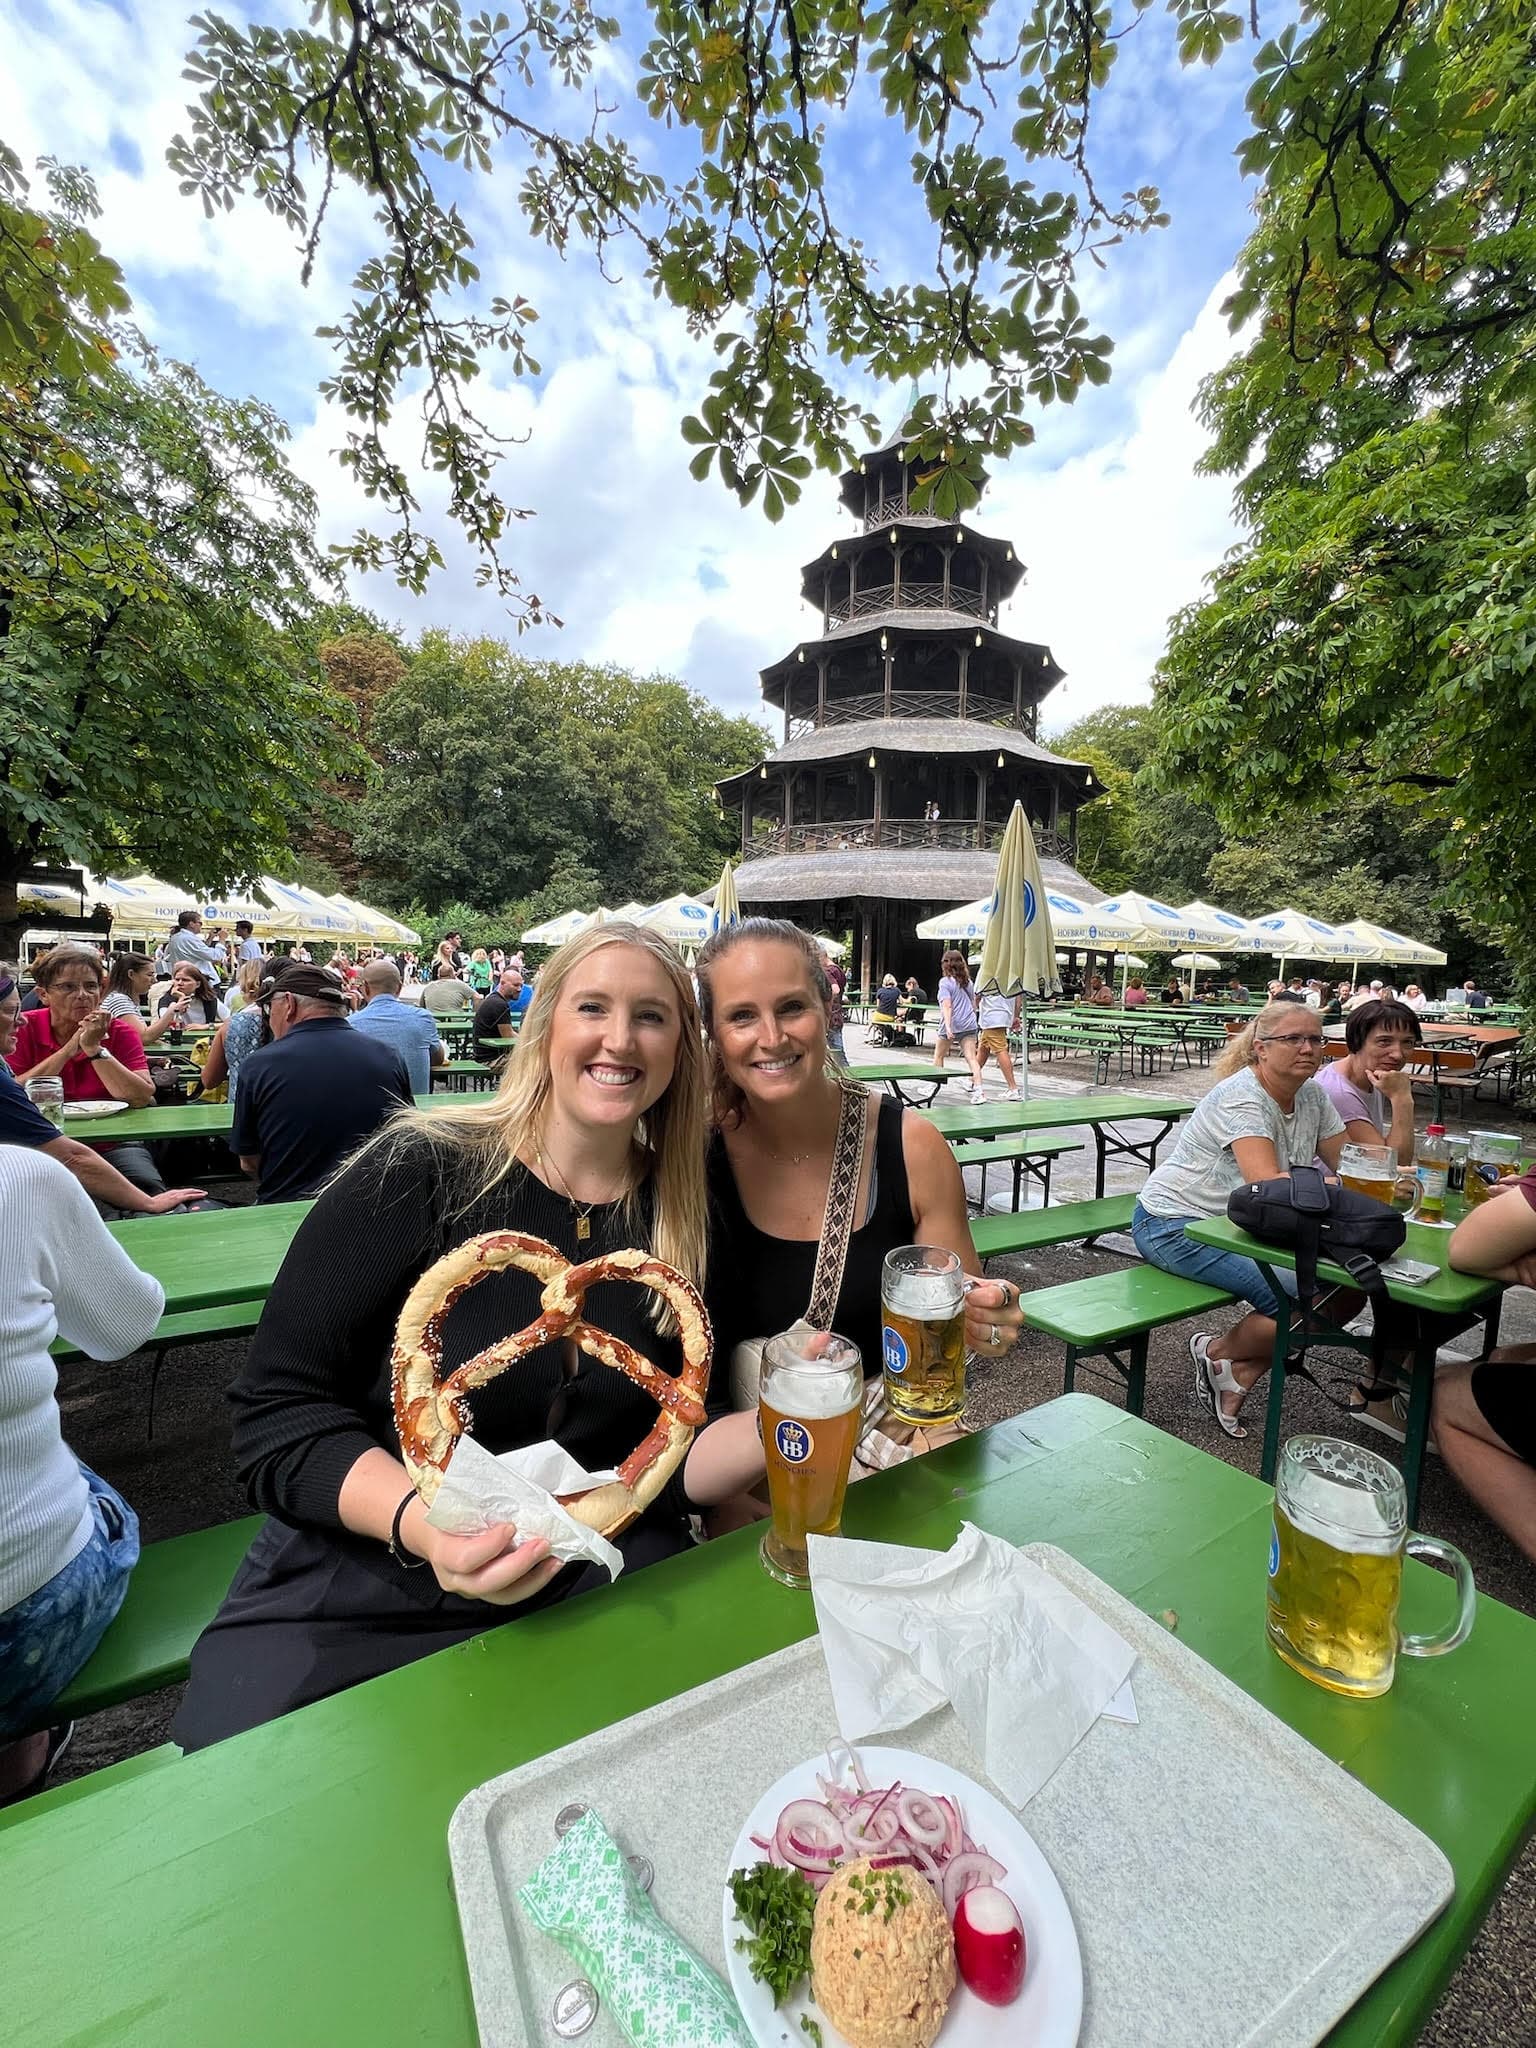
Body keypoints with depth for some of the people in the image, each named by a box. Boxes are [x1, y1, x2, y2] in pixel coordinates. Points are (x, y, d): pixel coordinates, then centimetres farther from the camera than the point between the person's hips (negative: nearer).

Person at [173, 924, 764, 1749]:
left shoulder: (681, 1224, -3)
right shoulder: (420, 1171, -12)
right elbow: (277, 1417, -11)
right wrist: (422, 1521, -27)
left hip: (597, 1589, 2)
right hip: (356, 1591, -1)